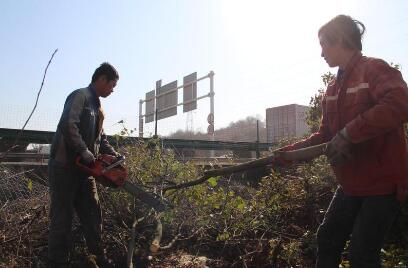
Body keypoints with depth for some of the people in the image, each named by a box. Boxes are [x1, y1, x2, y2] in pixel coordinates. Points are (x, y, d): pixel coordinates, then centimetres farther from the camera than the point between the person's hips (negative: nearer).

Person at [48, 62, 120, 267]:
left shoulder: (97, 107, 19)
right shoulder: (80, 96, -10)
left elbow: (100, 138, 18)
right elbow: (68, 125, -25)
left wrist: (114, 155, 4)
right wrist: (84, 151, -23)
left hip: (84, 169, 9)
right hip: (64, 167, -9)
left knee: (92, 214, 12)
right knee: (62, 216, -1)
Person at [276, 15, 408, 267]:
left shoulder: (374, 68, -11)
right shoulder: (333, 88, 11)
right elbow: (325, 136, 12)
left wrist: (348, 134, -31)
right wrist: (290, 151, 3)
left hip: (384, 181, -8)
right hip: (352, 183, 8)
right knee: (328, 238, 14)